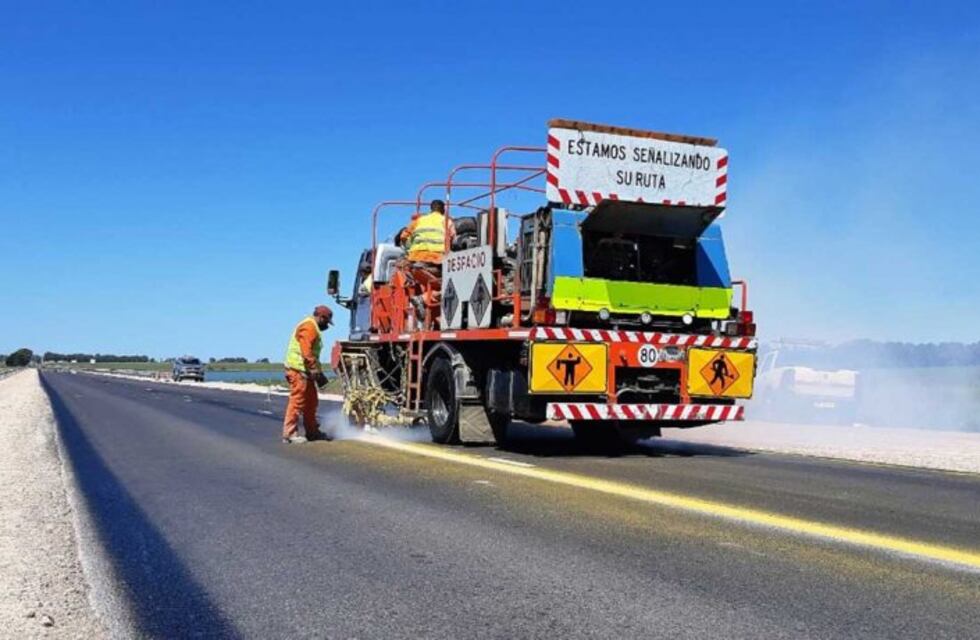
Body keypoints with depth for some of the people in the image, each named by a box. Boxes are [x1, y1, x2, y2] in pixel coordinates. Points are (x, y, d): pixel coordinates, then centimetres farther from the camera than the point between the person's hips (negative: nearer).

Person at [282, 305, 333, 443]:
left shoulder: (313, 328, 21)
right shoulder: (309, 327, -13)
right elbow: (307, 352, -23)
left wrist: (319, 373, 22)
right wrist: (316, 370, -24)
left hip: (305, 370, 11)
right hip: (298, 370, -11)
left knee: (311, 401, 15)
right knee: (297, 401, -10)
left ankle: (312, 431, 22)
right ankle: (289, 433, -8)